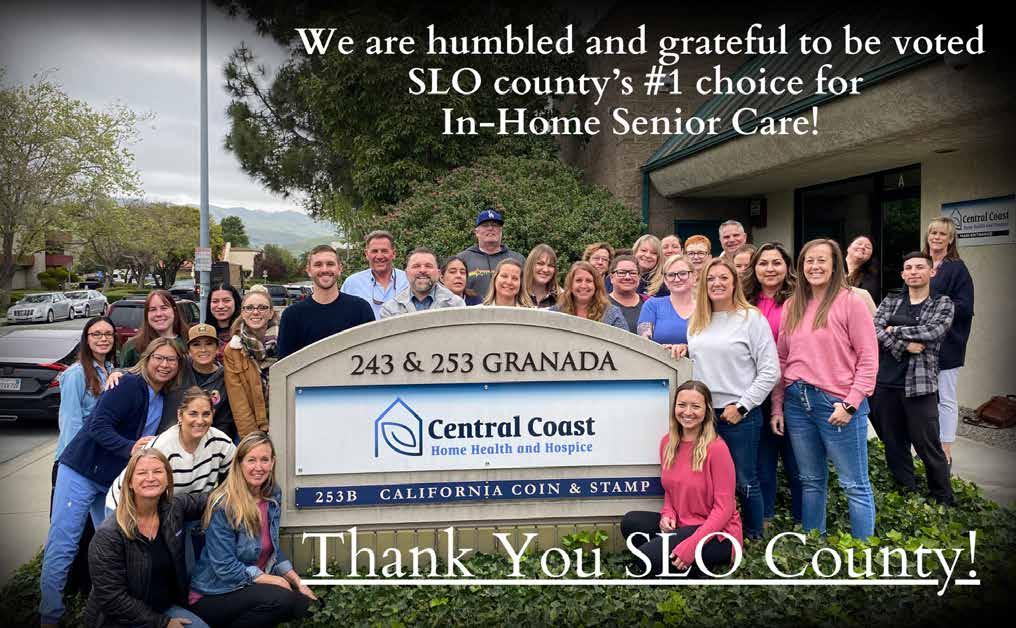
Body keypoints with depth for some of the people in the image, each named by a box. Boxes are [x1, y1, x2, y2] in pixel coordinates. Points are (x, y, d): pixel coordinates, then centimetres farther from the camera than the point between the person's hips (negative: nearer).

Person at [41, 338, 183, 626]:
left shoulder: (163, 399, 8)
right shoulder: (129, 385, -16)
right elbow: (99, 425, -22)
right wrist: (130, 448, -33)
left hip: (116, 480, 7)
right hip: (82, 471, -7)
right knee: (62, 545, -3)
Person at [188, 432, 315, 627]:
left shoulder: (273, 496, 2)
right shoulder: (224, 506, -19)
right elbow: (224, 568, -20)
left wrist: (297, 582, 2)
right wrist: (272, 580, -16)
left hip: (251, 586, 7)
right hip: (211, 597, -7)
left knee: (303, 603, -11)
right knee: (280, 599, -28)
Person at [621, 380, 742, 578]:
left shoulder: (716, 448, -16)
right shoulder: (667, 442, 3)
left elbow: (724, 508, -16)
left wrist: (691, 545, -23)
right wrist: (667, 513, -6)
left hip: (718, 533, -7)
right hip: (681, 524, 7)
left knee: (645, 557, -23)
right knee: (631, 522, -16)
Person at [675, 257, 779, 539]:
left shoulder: (751, 318, -6)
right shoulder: (697, 321, 12)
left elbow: (770, 371, -9)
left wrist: (741, 406, -12)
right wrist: (682, 351, 2)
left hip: (740, 416, -5)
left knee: (744, 482, 4)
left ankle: (754, 539, 20)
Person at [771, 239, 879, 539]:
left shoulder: (850, 302, -5)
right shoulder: (791, 307, 11)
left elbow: (868, 357, -8)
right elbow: (781, 360, 13)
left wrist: (851, 403, -14)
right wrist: (777, 406, 9)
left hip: (836, 402, -5)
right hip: (796, 402, 5)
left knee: (855, 485, 1)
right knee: (811, 482, 16)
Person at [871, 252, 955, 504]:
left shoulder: (943, 304, 6)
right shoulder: (891, 300, 13)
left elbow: (933, 330, -13)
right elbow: (875, 330, -2)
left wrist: (895, 330, -7)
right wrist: (904, 345, -15)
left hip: (919, 385, -3)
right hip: (885, 383, 3)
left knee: (928, 446, -2)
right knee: (893, 444, 10)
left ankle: (944, 501, 13)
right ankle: (906, 494, 24)